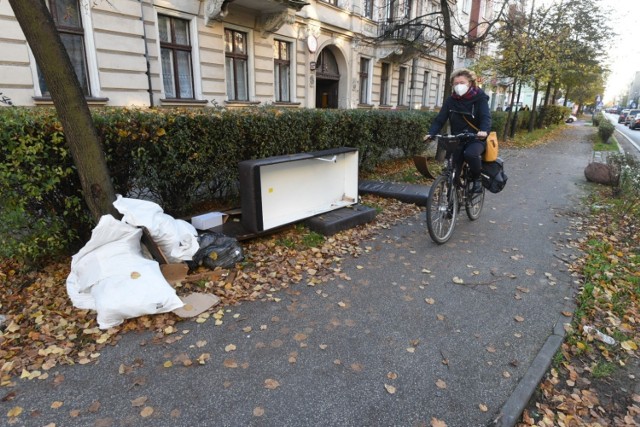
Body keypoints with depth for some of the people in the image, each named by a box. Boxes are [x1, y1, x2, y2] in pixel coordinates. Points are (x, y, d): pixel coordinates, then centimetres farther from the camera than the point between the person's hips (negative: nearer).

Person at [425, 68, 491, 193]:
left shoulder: (480, 98, -6)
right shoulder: (450, 101, 2)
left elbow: (486, 117, -19)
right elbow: (440, 119, -4)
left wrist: (484, 131, -42)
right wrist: (431, 133, -24)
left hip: (476, 138, -3)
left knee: (471, 154, -34)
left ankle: (476, 179, -8)